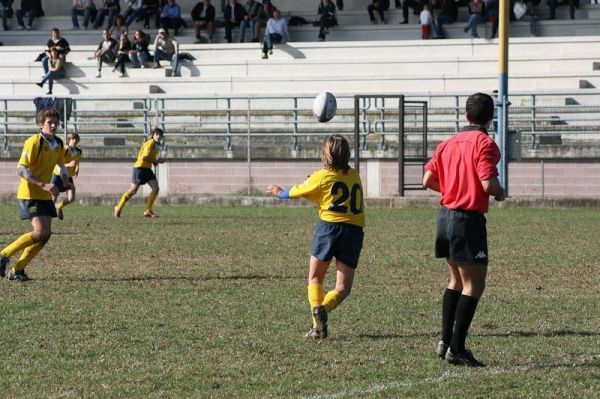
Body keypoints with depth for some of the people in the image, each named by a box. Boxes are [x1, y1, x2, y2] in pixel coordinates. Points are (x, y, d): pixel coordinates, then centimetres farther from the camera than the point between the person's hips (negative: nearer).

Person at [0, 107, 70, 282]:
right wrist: (43, 185, -26)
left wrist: (65, 178, 8)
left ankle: (18, 270, 6)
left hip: (45, 196, 8)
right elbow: (21, 169, -20)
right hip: (29, 194, -8)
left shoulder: (58, 144, 8)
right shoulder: (34, 142, -16)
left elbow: (61, 164, 29)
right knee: (41, 233, -18)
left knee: (46, 234, -1)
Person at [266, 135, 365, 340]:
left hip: (329, 225, -3)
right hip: (354, 230, 3)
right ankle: (324, 308, -23)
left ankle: (316, 309, -14)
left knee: (315, 278, 13)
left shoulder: (321, 177, 0)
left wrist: (280, 192, 35)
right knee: (343, 287, 5)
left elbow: (295, 192, 14)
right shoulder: (354, 176, 14)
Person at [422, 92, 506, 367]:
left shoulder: (450, 142, 10)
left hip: (445, 216, 8)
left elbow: (428, 179, 8)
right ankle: (456, 349, -7)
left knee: (457, 280, 20)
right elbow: (488, 183, -22)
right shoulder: (484, 143, -12)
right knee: (474, 285, -3)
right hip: (468, 220, -8)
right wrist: (500, 193, 0)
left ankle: (445, 341, 19)